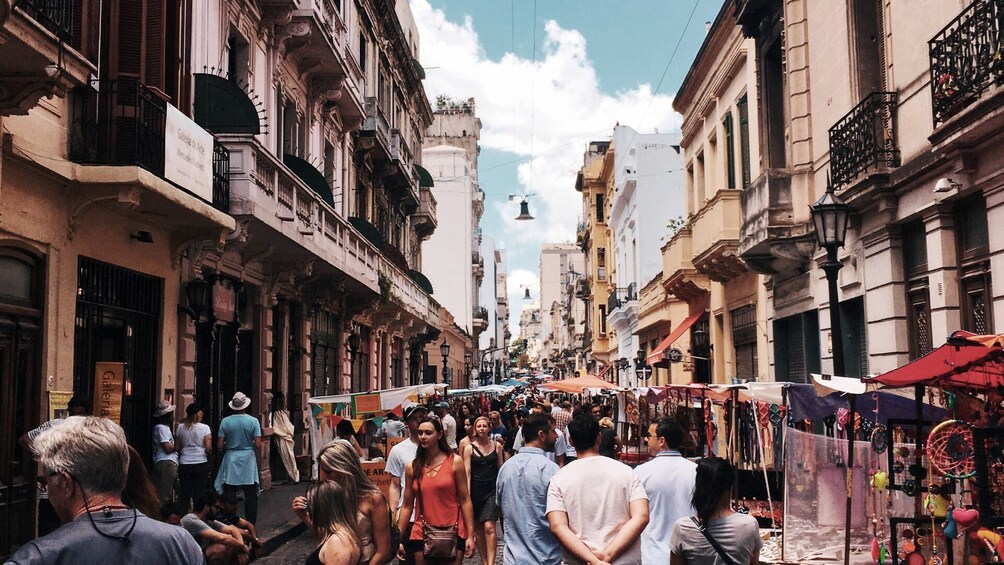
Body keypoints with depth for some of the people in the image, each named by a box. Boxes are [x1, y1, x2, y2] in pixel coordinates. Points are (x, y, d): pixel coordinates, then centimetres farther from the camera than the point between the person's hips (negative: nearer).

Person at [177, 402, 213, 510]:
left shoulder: (181, 427, 4)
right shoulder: (204, 428, -7)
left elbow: (178, 447, 6)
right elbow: (208, 448, -11)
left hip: (184, 465, 3)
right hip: (201, 464, -3)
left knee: (184, 494, 6)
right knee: (199, 494, 4)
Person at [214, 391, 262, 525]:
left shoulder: (225, 421, -4)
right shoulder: (253, 421, -7)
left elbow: (219, 446, -5)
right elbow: (258, 445, -9)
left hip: (231, 460, 1)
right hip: (248, 459, -1)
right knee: (250, 496, 5)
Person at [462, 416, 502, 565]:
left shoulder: (496, 446, 3)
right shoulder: (469, 448, 0)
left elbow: (500, 468, 9)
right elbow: (467, 473, -2)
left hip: (492, 490, -1)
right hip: (476, 490, 1)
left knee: (489, 527, -13)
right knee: (478, 529, 7)